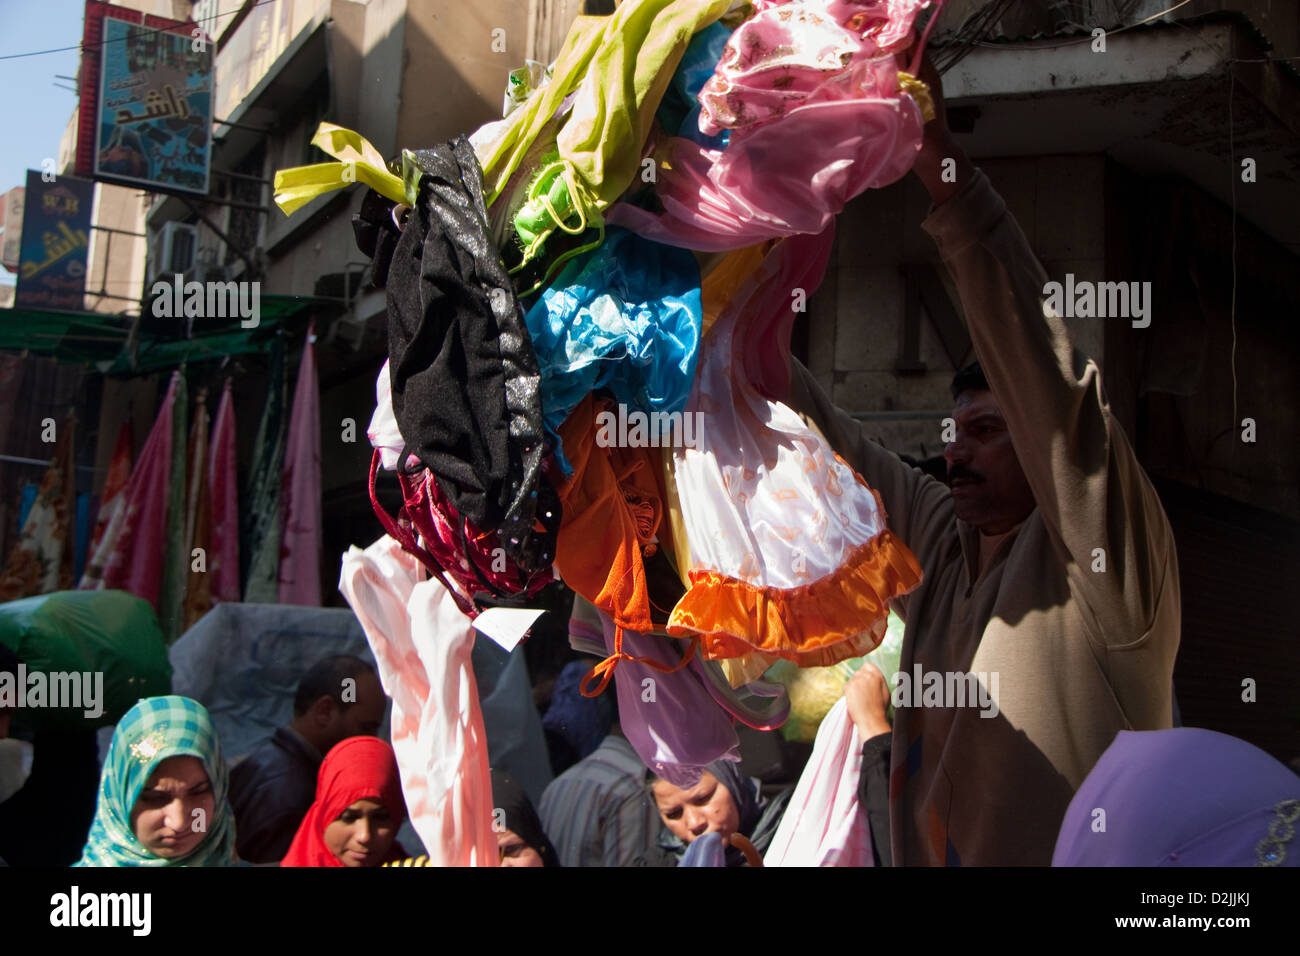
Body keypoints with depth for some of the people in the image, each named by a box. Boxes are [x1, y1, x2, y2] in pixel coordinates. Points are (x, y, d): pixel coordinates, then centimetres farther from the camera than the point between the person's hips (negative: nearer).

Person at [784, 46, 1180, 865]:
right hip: (921, 853, 6)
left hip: (1074, 855, -6)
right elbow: (817, 433, 8)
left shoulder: (1114, 560, -13)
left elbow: (1043, 367, -26)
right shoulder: (938, 541, 6)